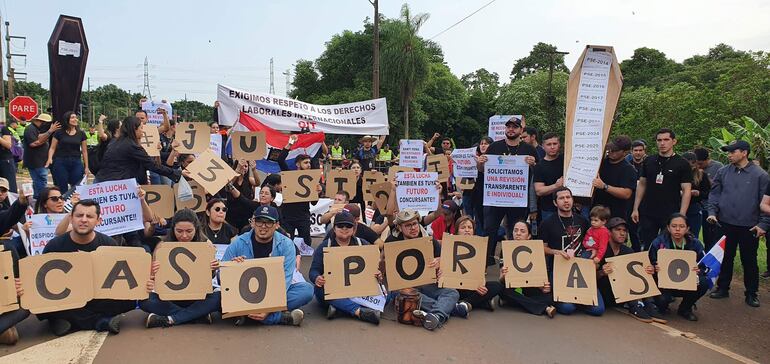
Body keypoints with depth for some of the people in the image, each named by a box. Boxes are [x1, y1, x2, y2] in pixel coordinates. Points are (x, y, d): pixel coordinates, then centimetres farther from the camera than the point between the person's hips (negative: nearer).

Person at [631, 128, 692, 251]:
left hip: (670, 215, -3)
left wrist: (681, 216, -13)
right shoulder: (649, 161, 8)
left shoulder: (682, 164, -3)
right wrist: (635, 208, 6)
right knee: (646, 248, 8)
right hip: (647, 214, 3)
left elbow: (686, 191, -5)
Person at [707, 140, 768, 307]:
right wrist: (712, 212, -6)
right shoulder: (723, 172, 2)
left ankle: (751, 293, 21)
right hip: (725, 224, 2)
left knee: (749, 261, 8)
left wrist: (763, 224, -8)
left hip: (749, 227, -2)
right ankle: (722, 288, 24)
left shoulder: (760, 175, -5)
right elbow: (714, 194, 7)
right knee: (725, 258, 12)